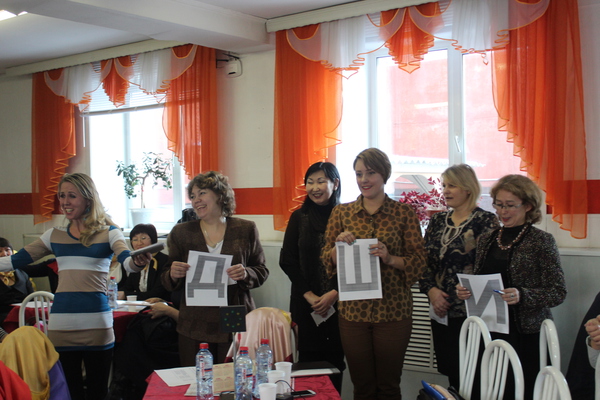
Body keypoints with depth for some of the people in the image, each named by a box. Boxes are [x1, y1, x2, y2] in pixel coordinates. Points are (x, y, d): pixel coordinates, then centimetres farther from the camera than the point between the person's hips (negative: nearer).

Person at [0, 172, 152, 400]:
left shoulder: (108, 232, 1)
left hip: (96, 323, -3)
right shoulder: (54, 235, 12)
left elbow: (127, 262, -15)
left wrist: (138, 262, -38)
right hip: (60, 324, 3)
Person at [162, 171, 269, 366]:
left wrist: (246, 274, -11)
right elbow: (167, 282, 12)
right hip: (194, 326, 1)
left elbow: (262, 271, 10)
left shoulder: (246, 229, 6)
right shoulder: (181, 232, 9)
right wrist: (173, 275, -10)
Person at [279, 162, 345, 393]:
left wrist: (334, 293, -12)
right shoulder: (299, 218, 6)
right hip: (306, 304, 1)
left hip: (338, 302, -1)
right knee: (309, 359, 3)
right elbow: (287, 261, 3)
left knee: (335, 359, 3)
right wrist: (309, 295, -7)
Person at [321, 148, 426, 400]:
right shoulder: (341, 213, 6)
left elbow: (418, 262, -2)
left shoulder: (403, 213, 0)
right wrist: (339, 245, -12)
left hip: (393, 311, -2)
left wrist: (389, 258, -19)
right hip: (353, 310, 2)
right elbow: (327, 260, 8)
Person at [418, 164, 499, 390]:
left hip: (468, 312, -5)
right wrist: (431, 290, -7)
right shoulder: (437, 221, 12)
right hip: (441, 312, 6)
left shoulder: (485, 221, -5)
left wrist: (452, 298, -15)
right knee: (448, 371, 11)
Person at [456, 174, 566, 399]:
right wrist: (465, 290, -3)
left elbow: (559, 292, -8)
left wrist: (522, 296, -23)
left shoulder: (542, 241, -6)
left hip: (526, 334, -4)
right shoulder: (487, 239, 9)